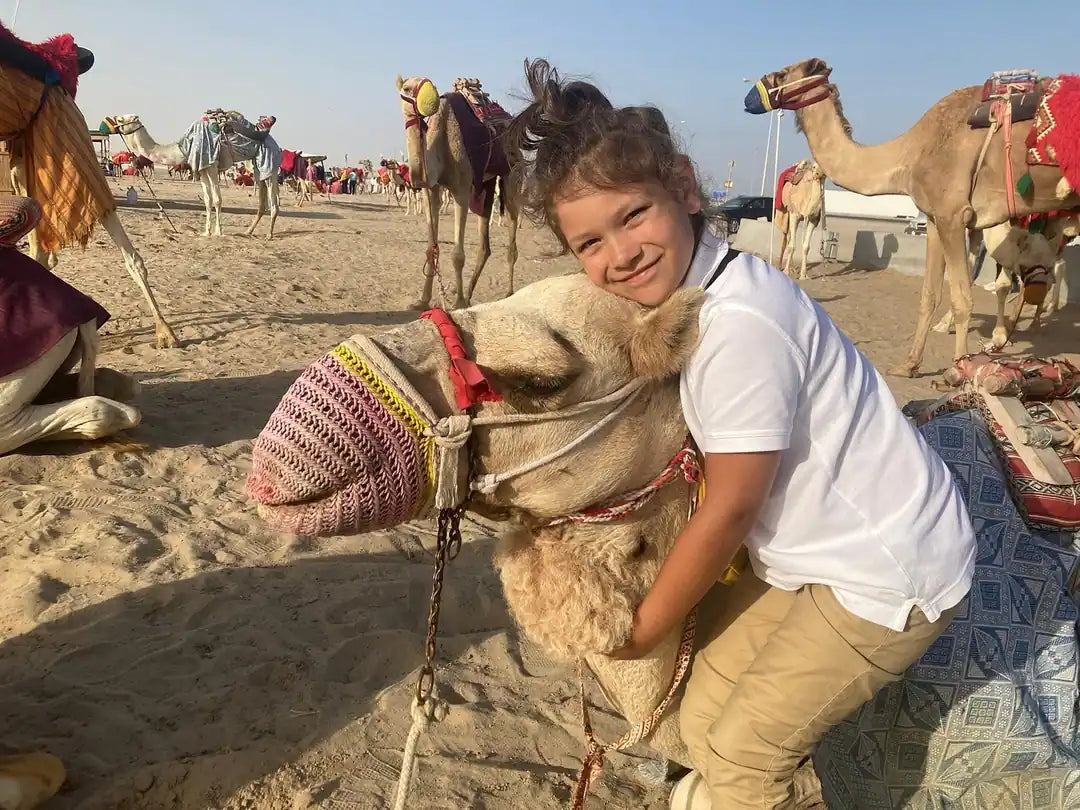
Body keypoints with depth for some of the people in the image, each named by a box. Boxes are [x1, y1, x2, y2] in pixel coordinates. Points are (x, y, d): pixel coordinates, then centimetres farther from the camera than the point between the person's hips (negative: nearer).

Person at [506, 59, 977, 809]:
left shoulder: (740, 322, -29)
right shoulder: (680, 292, -4)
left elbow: (731, 508, -21)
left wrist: (643, 628, -7)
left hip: (888, 572, -8)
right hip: (812, 552, 8)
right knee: (705, 717, 13)